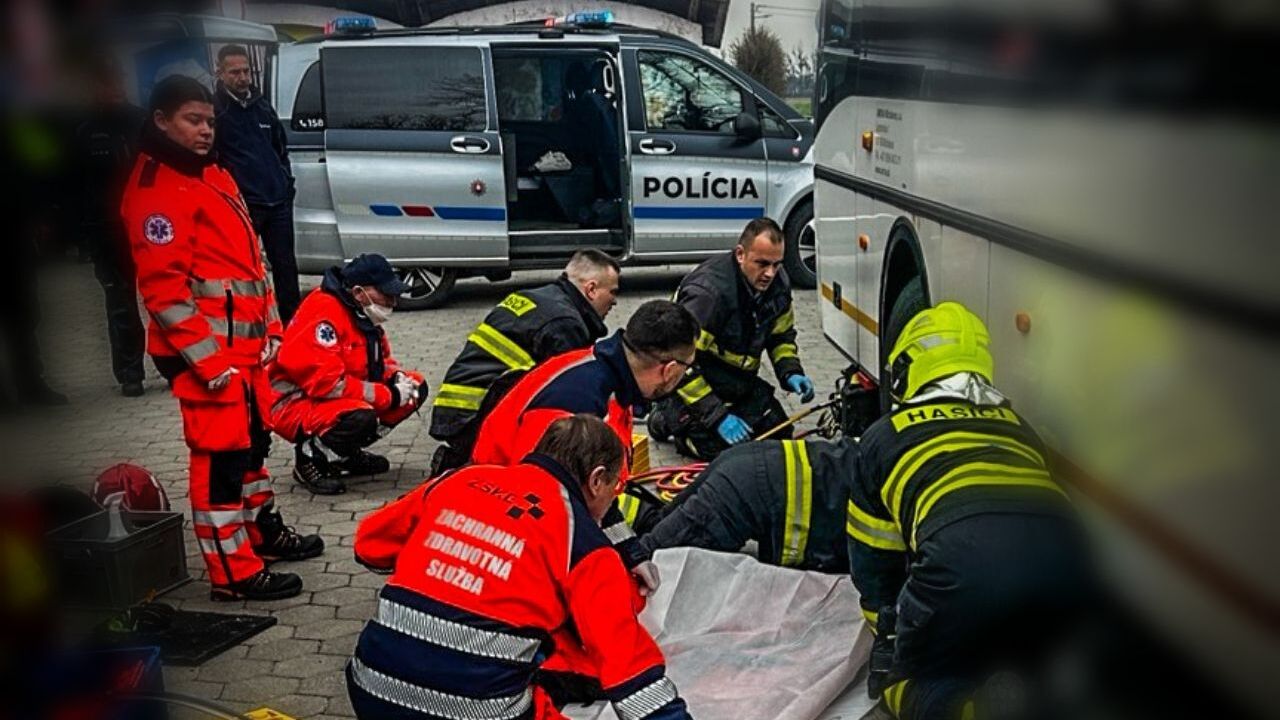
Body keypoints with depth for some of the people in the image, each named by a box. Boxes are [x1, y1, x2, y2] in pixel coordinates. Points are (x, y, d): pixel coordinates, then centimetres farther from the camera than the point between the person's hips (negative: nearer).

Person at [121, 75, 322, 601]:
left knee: (253, 439, 21)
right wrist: (207, 358, -20)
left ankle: (262, 530, 38)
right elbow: (163, 287, -19)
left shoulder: (213, 176, 18)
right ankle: (233, 573, 3)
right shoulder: (156, 190, -13)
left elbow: (250, 258, 22)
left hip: (244, 342, 10)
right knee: (220, 453, -5)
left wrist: (270, 325, 18)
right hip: (207, 349, -10)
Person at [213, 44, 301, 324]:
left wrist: (287, 184, 15)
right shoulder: (215, 109, -5)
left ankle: (292, 319, 19)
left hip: (278, 201, 6)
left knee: (285, 264, 10)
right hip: (242, 204, -5)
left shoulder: (262, 106, 15)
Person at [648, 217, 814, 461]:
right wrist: (717, 416, -32)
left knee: (778, 435, 7)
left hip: (737, 376, 8)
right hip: (695, 380, -7)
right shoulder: (708, 291, -32)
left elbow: (782, 336, 11)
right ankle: (670, 417, 8)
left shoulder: (777, 283, -8)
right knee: (723, 447, -18)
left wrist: (791, 373, -10)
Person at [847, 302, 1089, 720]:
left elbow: (873, 559, 31)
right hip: (1066, 562, 5)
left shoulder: (884, 435, 26)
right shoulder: (1016, 425, 35)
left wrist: (888, 635, 47)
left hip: (960, 559, -4)